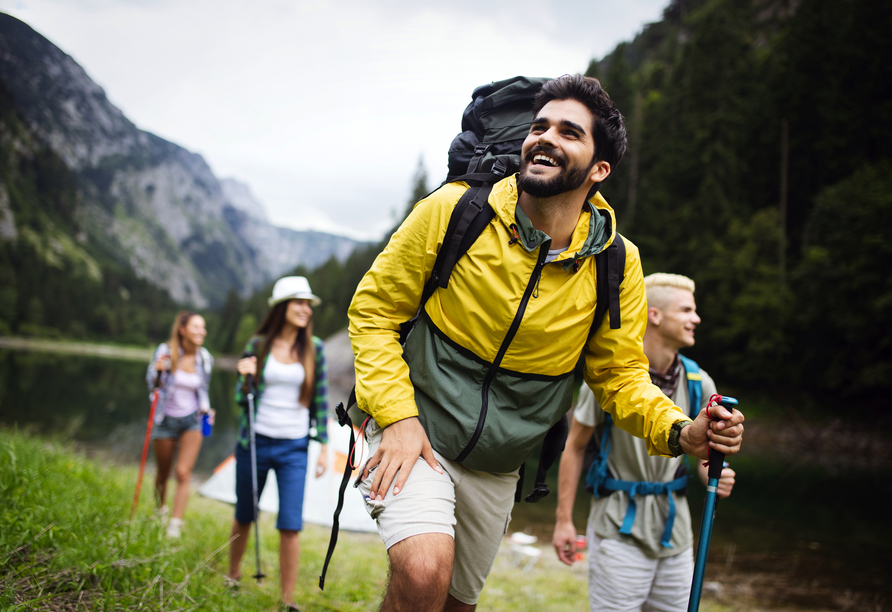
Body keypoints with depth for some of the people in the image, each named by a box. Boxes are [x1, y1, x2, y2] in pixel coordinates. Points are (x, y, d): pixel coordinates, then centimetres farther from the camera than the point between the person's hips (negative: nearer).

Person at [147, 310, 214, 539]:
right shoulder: (166, 351, -12)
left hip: (192, 420, 1)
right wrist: (157, 369, -30)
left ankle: (175, 526, -9)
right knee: (163, 473, 13)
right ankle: (160, 510, 41)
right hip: (167, 419, -1)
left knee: (183, 473, -11)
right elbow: (151, 383, -9)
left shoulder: (205, 358, -4)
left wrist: (205, 409, -7)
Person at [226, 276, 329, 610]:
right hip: (255, 442, 1)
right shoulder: (258, 345, 0)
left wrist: (324, 446, 0)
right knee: (244, 516, 15)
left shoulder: (314, 348, 1)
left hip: (294, 448, -1)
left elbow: (321, 400, 4)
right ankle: (232, 577, 38)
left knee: (290, 526, -8)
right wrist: (244, 378, -16)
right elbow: (241, 399, 5)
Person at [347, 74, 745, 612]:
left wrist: (680, 432, -18)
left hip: (498, 467, 4)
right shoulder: (453, 210, -15)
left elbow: (620, 372, 2)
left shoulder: (618, 265, -9)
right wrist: (397, 415, -18)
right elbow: (373, 310, -7)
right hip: (415, 433, -3)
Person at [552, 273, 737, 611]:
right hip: (620, 527, -5)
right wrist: (564, 519, -7)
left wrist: (716, 476, -14)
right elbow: (575, 446, -5)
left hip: (674, 526, 5)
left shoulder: (698, 382, 1)